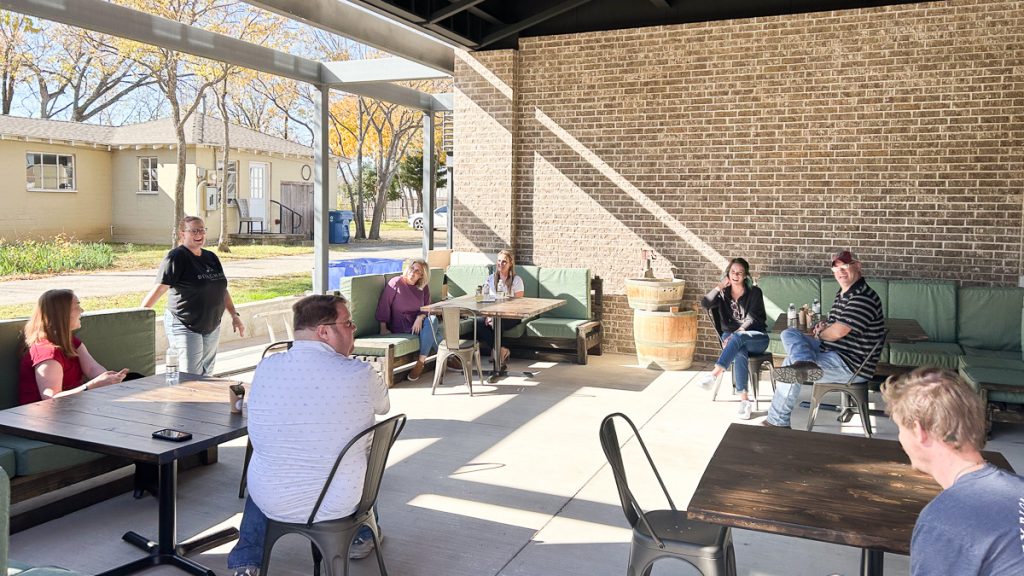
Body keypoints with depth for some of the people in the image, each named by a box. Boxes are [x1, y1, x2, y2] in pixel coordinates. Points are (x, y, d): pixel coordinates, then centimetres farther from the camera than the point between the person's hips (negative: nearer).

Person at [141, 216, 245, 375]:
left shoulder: (211, 258, 12)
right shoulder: (176, 257, -10)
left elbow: (222, 289, 20)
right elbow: (159, 289, -16)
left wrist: (234, 315, 16)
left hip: (212, 327, 7)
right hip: (185, 328, -7)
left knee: (206, 375, 12)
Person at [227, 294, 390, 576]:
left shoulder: (265, 368, -11)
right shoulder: (361, 374, -20)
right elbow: (383, 406, 3)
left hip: (273, 502, 2)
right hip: (339, 503, -1)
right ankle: (363, 537, 52)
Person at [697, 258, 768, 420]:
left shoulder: (754, 292, 2)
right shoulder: (723, 293, 11)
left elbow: (752, 318, -11)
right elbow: (705, 304, -8)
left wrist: (736, 333, -25)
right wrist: (720, 286, -9)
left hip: (756, 338, -1)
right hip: (731, 336, 1)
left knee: (738, 338, -39)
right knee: (740, 353, -36)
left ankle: (715, 373, -48)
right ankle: (744, 400, -41)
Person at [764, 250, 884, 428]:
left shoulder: (864, 298, -21)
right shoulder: (843, 293, 14)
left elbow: (838, 331, -27)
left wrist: (820, 334, -2)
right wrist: (824, 327, 3)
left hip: (851, 365, -11)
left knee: (790, 362, -18)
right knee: (789, 334, -1)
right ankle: (807, 363, -32)